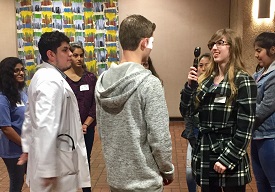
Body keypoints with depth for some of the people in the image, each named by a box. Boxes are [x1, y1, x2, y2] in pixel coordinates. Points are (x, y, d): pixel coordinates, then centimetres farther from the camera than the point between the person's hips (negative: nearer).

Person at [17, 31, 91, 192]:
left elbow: (31, 116, 19)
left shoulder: (42, 76, 13)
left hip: (49, 155, 10)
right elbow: (46, 127, -28)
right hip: (55, 159, -10)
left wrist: (27, 147, 25)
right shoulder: (52, 81, -21)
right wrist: (48, 169, -27)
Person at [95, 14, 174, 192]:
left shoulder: (103, 81, -1)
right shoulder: (149, 83, -21)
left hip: (115, 176, 6)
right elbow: (159, 138, -19)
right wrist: (168, 171, -3)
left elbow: (102, 130, 7)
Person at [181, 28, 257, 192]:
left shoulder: (243, 80, -10)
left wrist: (227, 159, -17)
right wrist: (190, 85, 1)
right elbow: (191, 109, 13)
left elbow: (245, 128, -15)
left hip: (230, 159, -6)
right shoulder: (206, 79, 9)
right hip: (205, 157, 6)